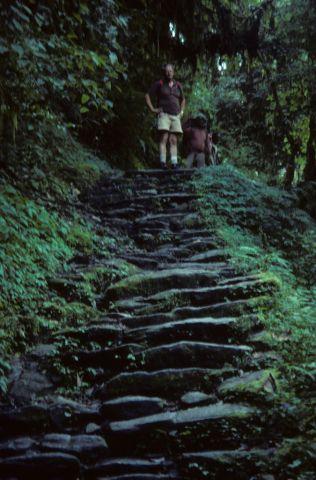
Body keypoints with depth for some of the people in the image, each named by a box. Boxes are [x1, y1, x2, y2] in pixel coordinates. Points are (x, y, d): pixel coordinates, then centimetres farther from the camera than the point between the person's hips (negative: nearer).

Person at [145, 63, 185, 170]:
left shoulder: (177, 85, 17)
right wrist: (152, 109, -2)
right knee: (163, 139, -14)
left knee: (173, 141, 0)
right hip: (164, 114, -4)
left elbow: (182, 100, 32)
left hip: (175, 116, 4)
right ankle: (163, 162, -18)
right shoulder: (159, 84, 4)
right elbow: (147, 95, 5)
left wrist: (181, 111, 18)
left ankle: (174, 163, -4)